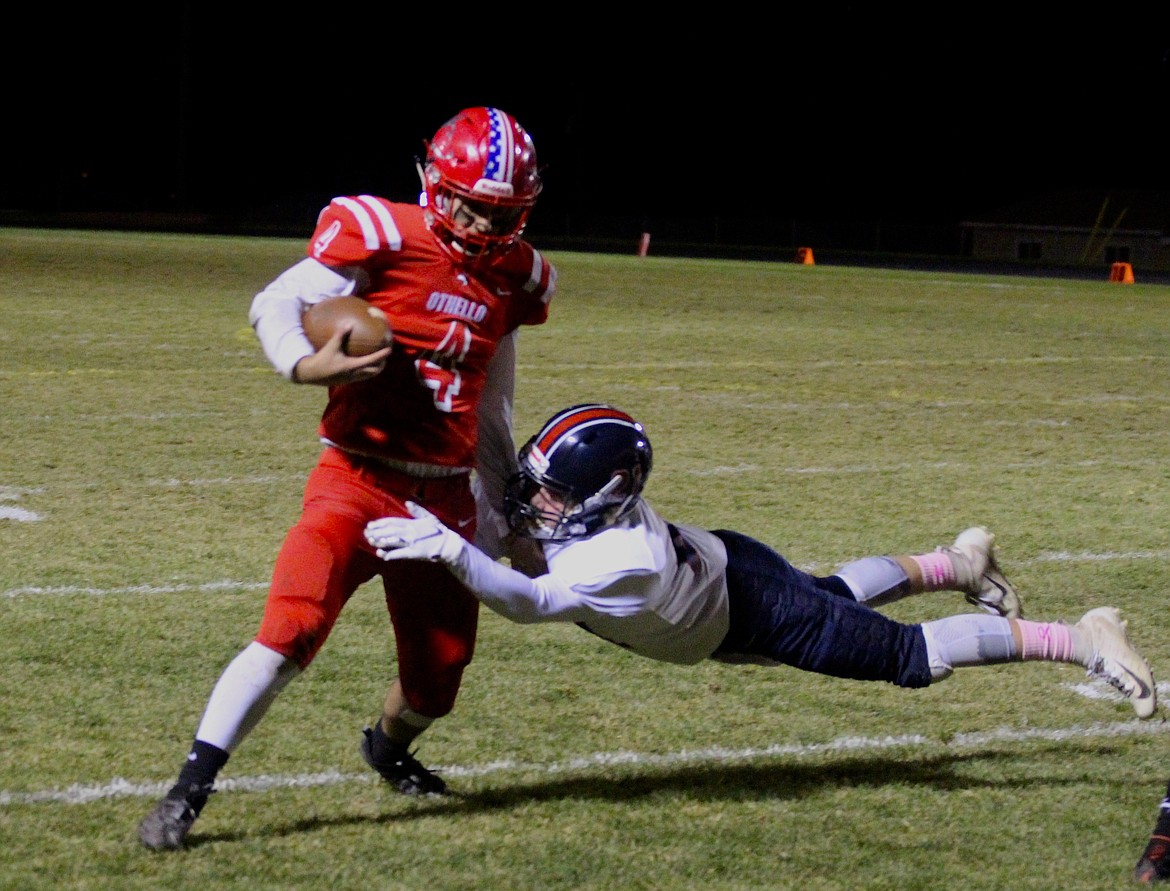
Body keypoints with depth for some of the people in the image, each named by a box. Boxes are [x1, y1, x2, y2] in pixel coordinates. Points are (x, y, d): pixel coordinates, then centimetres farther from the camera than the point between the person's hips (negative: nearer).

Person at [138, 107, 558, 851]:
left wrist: (506, 508, 20)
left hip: (446, 496, 6)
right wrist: (306, 365, -31)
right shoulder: (383, 236, -9)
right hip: (359, 479, -5)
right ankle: (188, 792, -17)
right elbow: (276, 304, -11)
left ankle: (389, 747, 47)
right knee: (291, 630, -24)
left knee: (438, 677, 12)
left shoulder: (513, 278, 9)